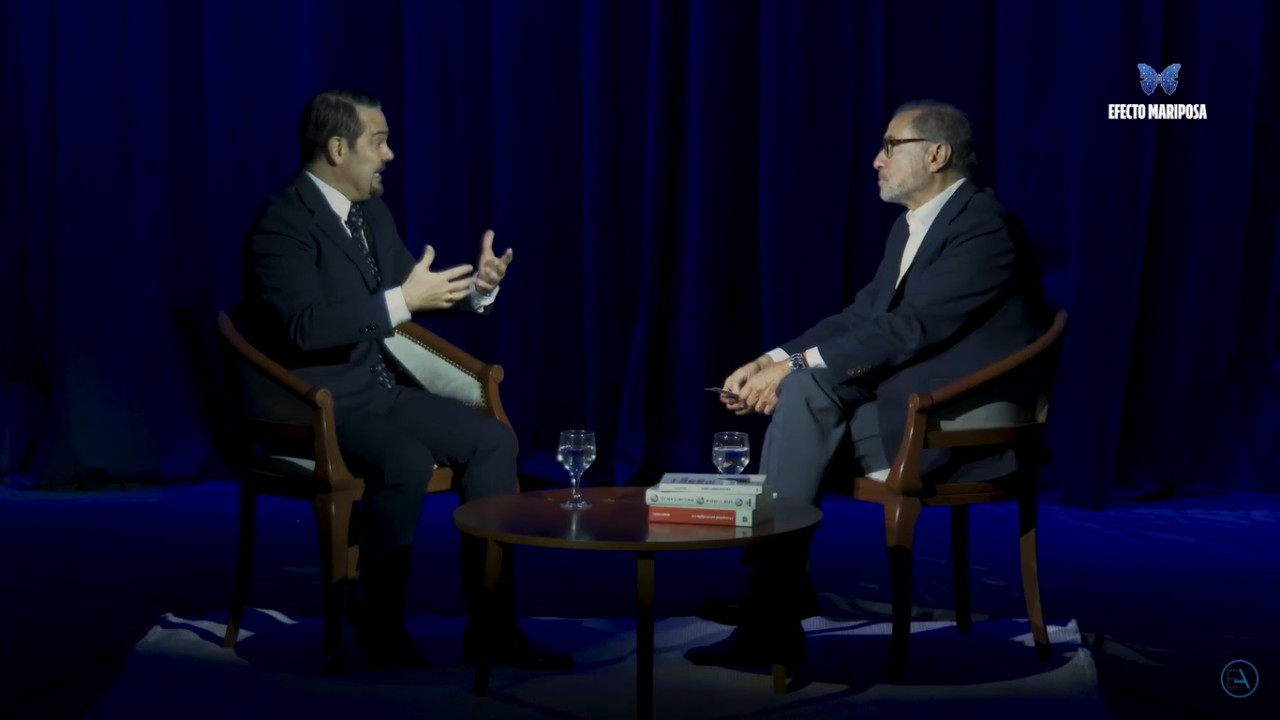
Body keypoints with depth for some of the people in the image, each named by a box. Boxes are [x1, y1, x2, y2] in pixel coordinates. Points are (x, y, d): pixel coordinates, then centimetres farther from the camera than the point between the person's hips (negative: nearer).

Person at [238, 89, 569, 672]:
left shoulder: (373, 213, 11)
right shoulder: (283, 221, -16)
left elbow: (410, 288, 20)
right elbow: (306, 326, -28)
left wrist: (476, 287, 0)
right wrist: (403, 301, -28)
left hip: (378, 390, 9)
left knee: (493, 439, -6)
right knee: (408, 462, -33)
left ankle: (490, 626, -5)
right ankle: (380, 626, -14)